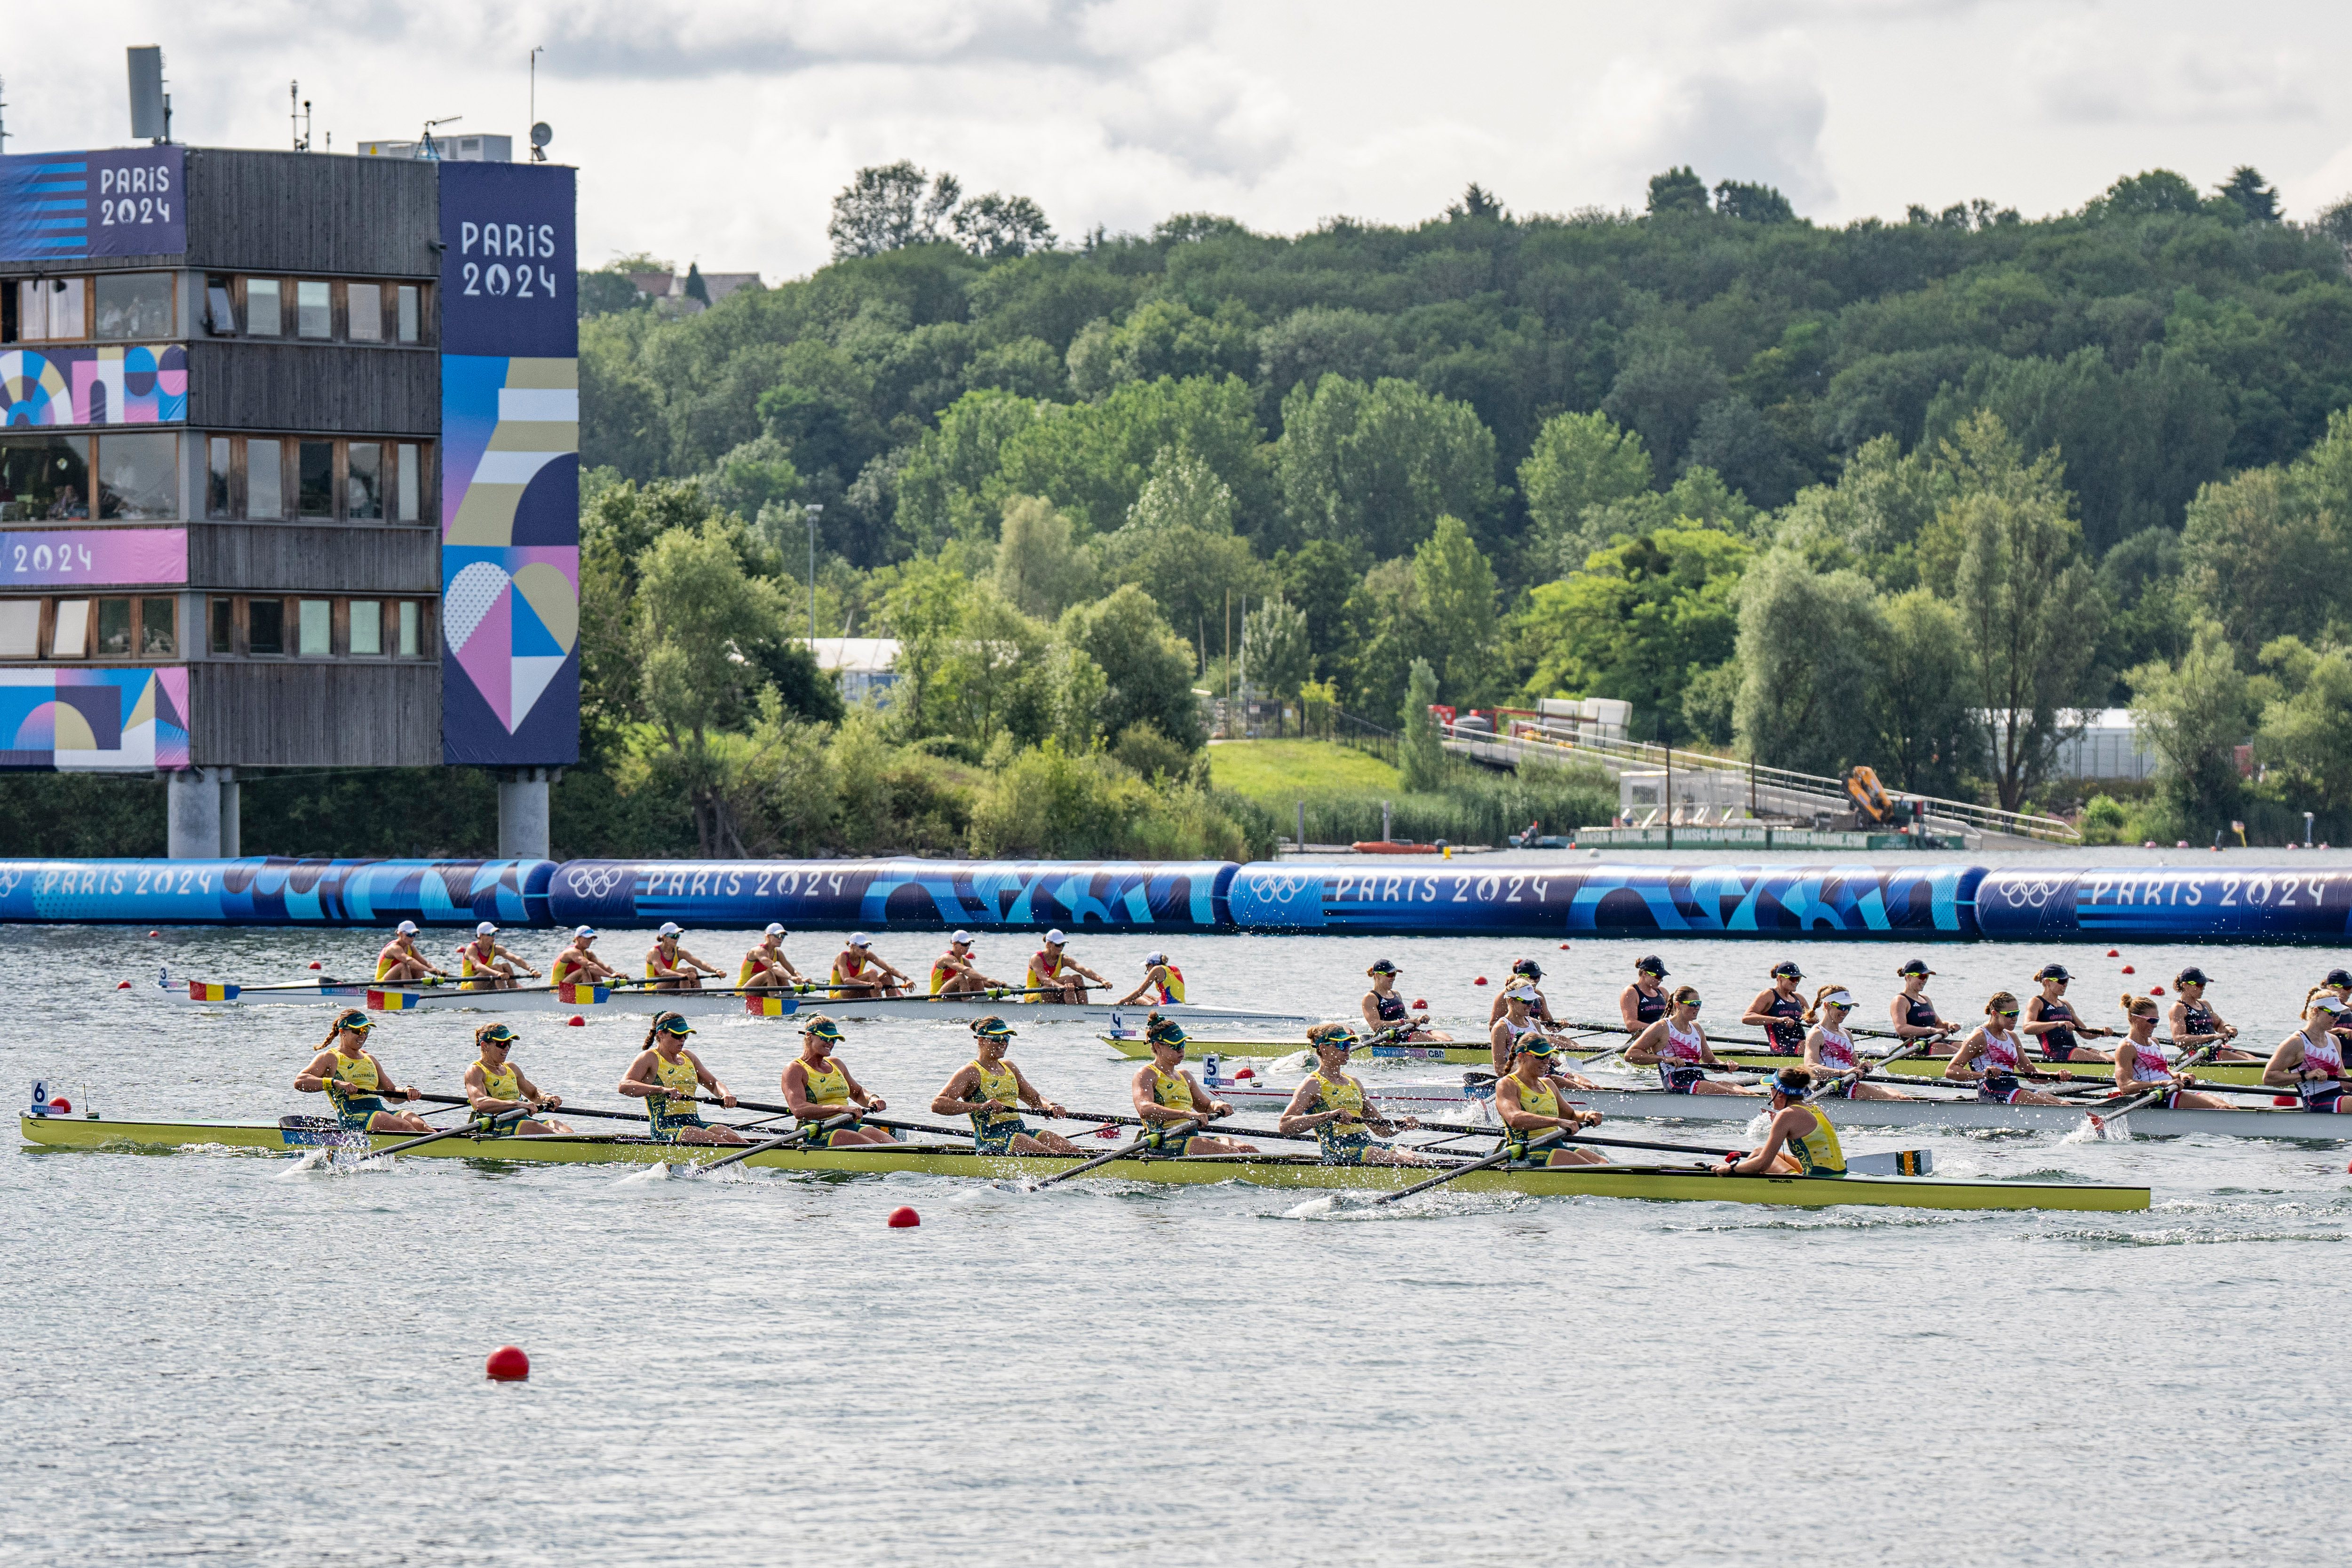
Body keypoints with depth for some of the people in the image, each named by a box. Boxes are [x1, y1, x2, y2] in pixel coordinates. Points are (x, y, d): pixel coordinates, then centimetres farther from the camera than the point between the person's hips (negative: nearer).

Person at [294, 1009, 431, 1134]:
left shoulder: (370, 1060, 28)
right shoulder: (330, 1058, 7)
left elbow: (392, 1093, 30)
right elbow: (300, 1082, -8)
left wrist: (406, 1092, 5)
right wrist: (336, 1083, -23)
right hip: (351, 1116, -7)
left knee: (420, 1126, -23)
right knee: (403, 1127, -31)